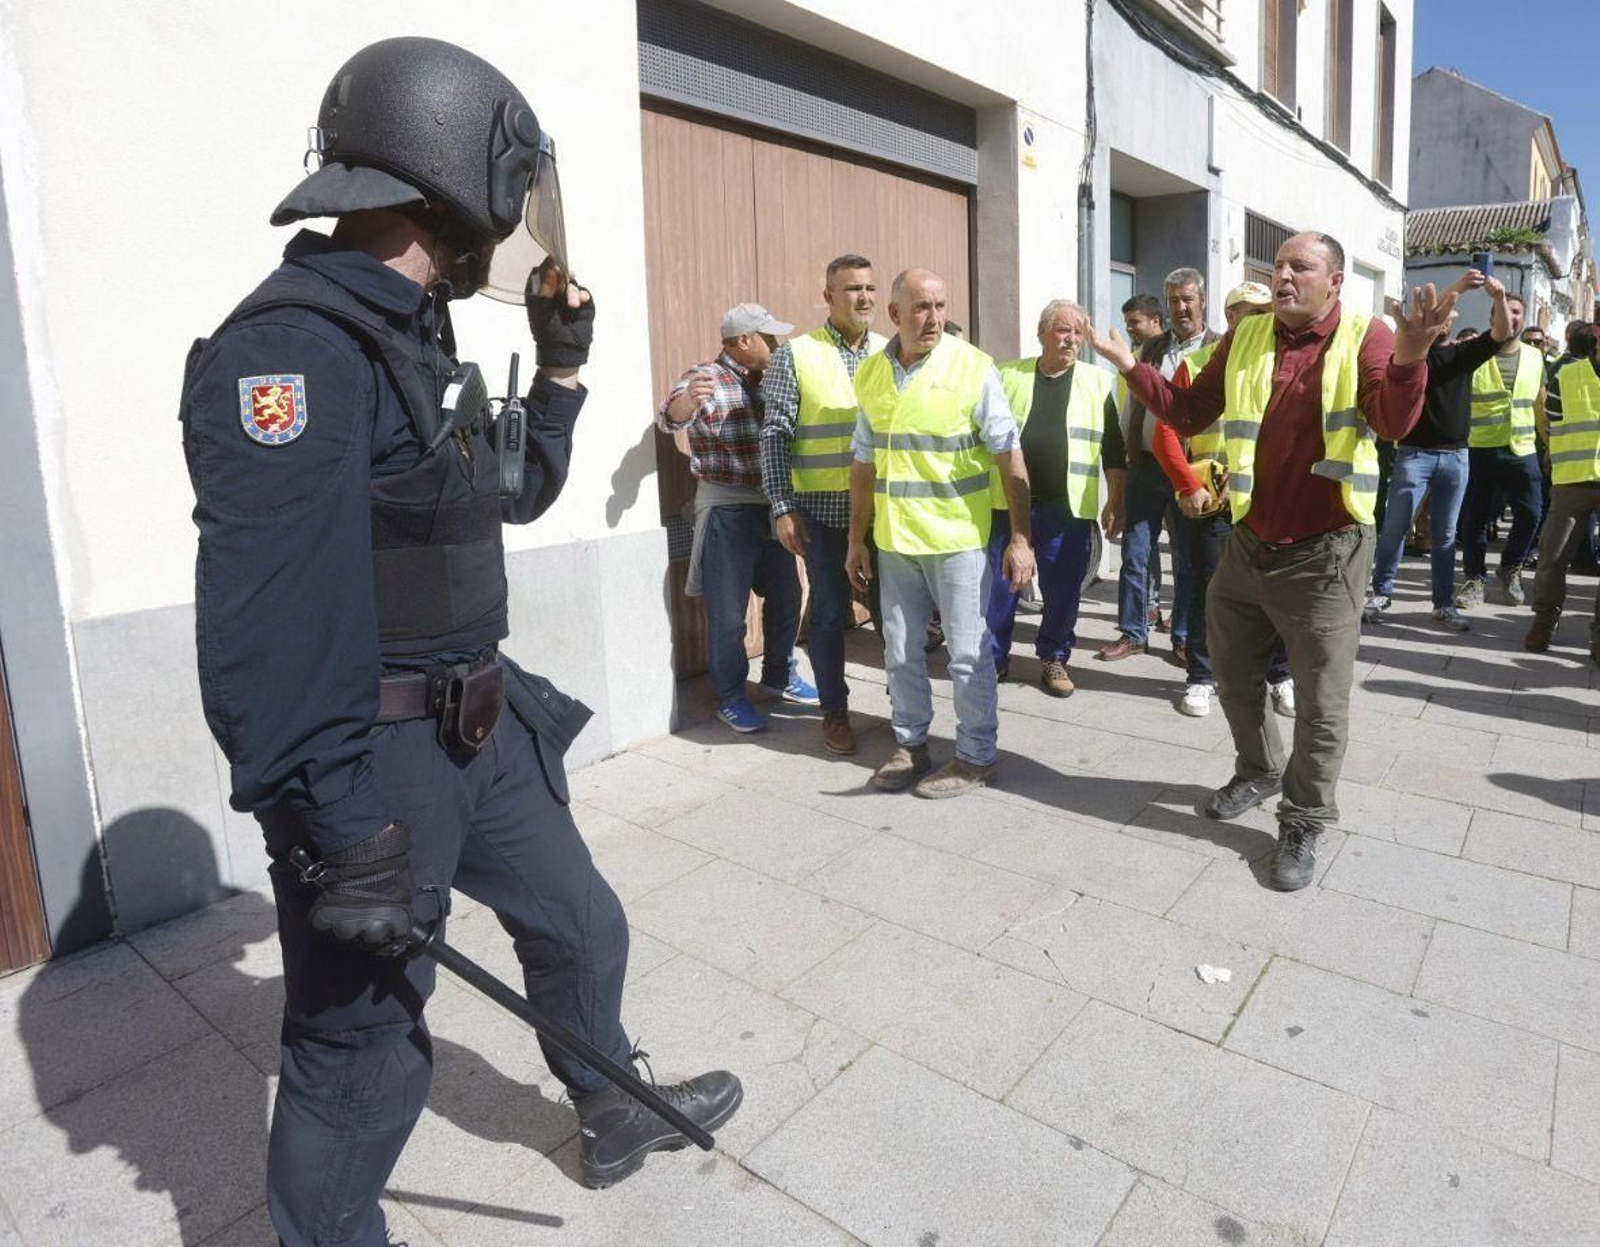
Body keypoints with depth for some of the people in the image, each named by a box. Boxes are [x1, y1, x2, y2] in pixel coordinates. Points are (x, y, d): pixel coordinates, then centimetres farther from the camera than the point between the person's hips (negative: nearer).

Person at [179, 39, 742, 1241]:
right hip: (377, 764, -10)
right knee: (364, 1051, 7)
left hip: (484, 731, 10)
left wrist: (563, 368, 16)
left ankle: (615, 1114, 49)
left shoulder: (414, 338, 10)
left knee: (581, 925, 23)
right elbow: (268, 630, -27)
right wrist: (338, 832, -24)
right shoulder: (294, 349, -21)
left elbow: (518, 494, 23)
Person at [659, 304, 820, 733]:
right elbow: (670, 418, -28)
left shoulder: (766, 381, 11)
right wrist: (689, 397, -49)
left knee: (786, 597, 15)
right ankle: (730, 697, 15)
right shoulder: (705, 378, -10)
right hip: (727, 510, -7)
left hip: (771, 506, 7)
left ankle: (780, 675, 34)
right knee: (728, 611, 1)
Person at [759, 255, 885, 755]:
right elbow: (775, 435, -4)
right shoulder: (796, 354, -3)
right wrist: (782, 507, -10)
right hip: (823, 509, -3)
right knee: (831, 613, 5)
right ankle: (834, 711, 20)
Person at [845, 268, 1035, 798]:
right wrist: (857, 539, 12)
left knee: (968, 653, 4)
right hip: (894, 540, 5)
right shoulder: (871, 374, 5)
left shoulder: (972, 367, -8)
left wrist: (1021, 536, -12)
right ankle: (911, 745, 30)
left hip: (958, 537, -4)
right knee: (900, 653, 13)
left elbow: (1009, 455, -8)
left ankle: (976, 756, 20)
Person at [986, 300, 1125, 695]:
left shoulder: (1098, 381, 7)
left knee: (1063, 588, 7)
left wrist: (1115, 501, 3)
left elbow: (1112, 447, 7)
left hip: (1069, 506, 0)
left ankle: (1054, 658, 23)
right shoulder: (1007, 376, 6)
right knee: (999, 585, 5)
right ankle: (995, 657, 20)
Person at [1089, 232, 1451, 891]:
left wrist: (1409, 358, -42)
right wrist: (1131, 366, -1)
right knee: (1233, 675, 20)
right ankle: (1259, 771, 44)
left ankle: (1303, 823, 24)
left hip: (1324, 553, -4)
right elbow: (1188, 414, 9)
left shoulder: (1365, 337, -8)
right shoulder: (1245, 336, 4)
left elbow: (1393, 423, -23)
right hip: (1247, 543, 5)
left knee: (1320, 702, 5)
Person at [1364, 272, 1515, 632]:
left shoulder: (1463, 353, 10)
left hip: (1456, 456, 4)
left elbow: (1502, 334, -3)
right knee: (1394, 528, -3)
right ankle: (1380, 593, 9)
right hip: (1415, 453, -4)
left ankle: (1444, 604, 12)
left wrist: (1499, 299, -20)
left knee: (1444, 534, 7)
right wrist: (1457, 288, -27)